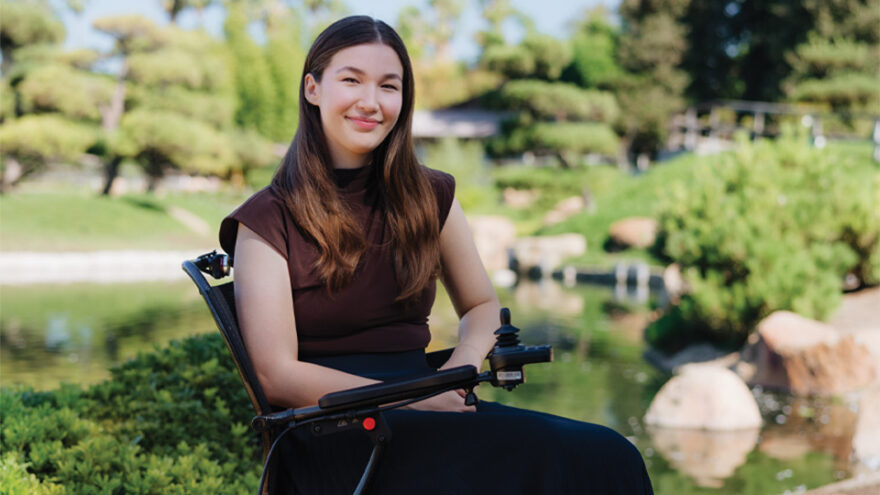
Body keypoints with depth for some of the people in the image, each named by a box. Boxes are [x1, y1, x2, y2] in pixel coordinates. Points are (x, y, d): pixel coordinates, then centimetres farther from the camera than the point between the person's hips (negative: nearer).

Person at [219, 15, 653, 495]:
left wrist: (463, 364, -1)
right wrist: (414, 398, -15)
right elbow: (277, 376, -7)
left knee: (608, 454, -22)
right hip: (330, 436, -5)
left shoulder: (429, 198, 11)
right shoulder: (267, 221, -1)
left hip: (424, 411, 5)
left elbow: (482, 306, 22)